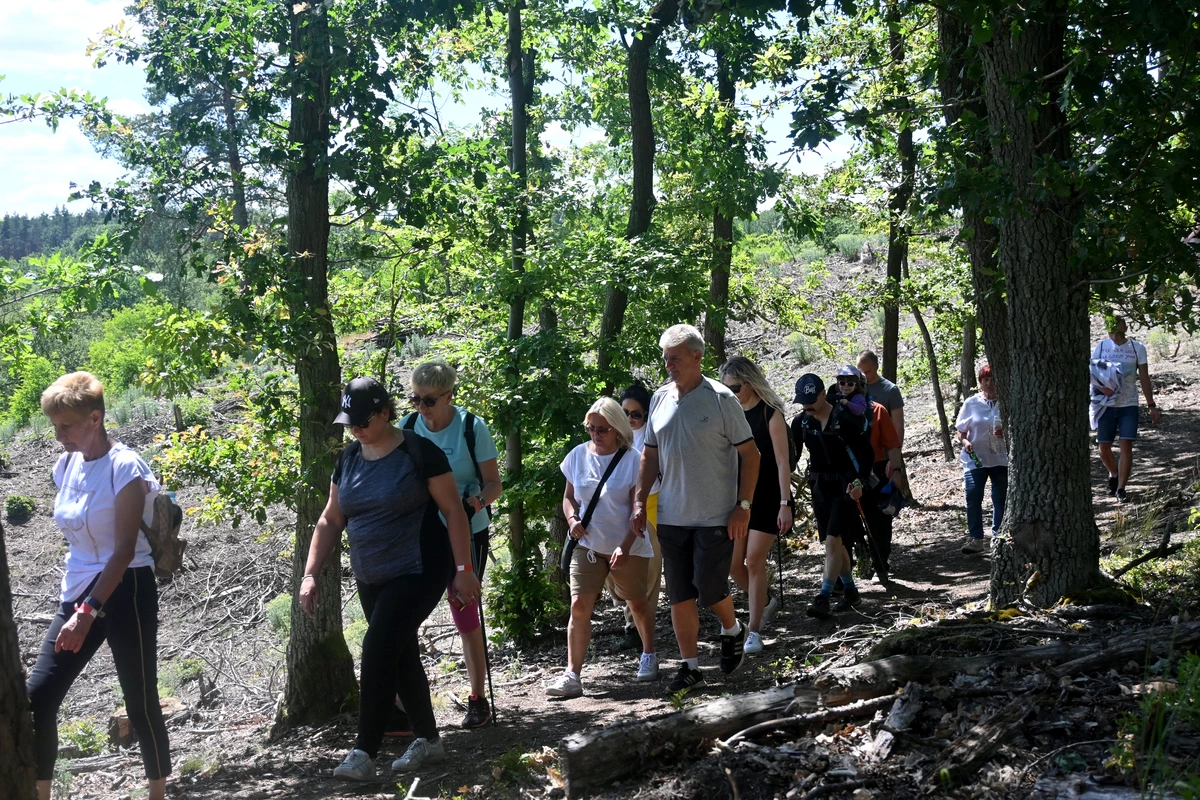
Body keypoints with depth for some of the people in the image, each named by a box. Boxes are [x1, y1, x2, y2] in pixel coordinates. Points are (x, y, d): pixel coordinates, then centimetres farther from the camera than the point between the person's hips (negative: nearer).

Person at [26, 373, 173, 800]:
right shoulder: (66, 465, 7)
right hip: (77, 593, 7)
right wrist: (76, 605, 17)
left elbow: (125, 548, -19)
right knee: (37, 698, -2)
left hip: (124, 593, -7)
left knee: (140, 703, 3)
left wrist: (90, 612, -24)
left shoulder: (124, 467, -14)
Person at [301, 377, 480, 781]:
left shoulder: (419, 452, -12)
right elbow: (331, 520, 11)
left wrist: (464, 570, -14)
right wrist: (310, 574, 5)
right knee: (401, 656, 12)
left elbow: (453, 510, -10)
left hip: (417, 572, -7)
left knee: (377, 652, -15)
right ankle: (428, 740, 25)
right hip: (371, 579, 7)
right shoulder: (349, 458, 6)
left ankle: (364, 753, -10)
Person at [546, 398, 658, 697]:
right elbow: (568, 496, 11)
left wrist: (625, 547, -23)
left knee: (637, 604, 14)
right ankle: (572, 674, -9)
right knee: (579, 606, -10)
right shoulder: (578, 455, 1)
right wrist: (572, 519, -10)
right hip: (587, 544, 2)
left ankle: (648, 655, 39)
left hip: (628, 547, -2)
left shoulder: (632, 460, -11)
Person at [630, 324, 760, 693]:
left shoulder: (720, 399, -8)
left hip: (716, 517, -5)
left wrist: (743, 506, -13)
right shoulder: (660, 398, 7)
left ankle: (732, 631, 26)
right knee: (680, 595, 7)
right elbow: (650, 455, 15)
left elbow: (750, 454, -7)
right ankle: (690, 666, 17)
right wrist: (640, 502, 7)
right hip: (672, 517, 5)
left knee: (710, 589, -5)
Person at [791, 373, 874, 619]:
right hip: (820, 487, 6)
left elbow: (865, 451, -10)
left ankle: (823, 599, -18)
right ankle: (851, 591, 26)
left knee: (833, 540, -14)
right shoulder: (801, 422, 2)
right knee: (836, 542, 12)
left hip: (845, 487, -6)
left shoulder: (845, 419, -13)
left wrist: (860, 482, -20)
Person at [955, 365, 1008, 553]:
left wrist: (1006, 432, -15)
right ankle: (975, 538, -9)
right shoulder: (971, 403, 1)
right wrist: (964, 441, -15)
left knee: (1000, 498, 9)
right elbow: (960, 431, 6)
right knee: (973, 496, -13)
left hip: (1001, 458, 1)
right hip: (975, 458, -1)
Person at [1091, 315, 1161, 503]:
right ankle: (1113, 474, 35)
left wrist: (1152, 406, -1)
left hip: (1129, 405, -1)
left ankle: (1120, 489, -2)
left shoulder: (1137, 348, -1)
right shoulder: (1101, 346, 1)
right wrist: (1101, 387, -21)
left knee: (1126, 446, -9)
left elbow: (1144, 379, 2)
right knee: (1104, 448, 5)